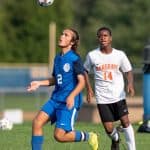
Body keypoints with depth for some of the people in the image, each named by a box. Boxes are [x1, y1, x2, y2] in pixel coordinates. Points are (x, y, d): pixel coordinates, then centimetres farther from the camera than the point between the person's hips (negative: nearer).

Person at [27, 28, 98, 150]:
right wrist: (39, 83, 10)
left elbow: (81, 82, -14)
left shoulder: (75, 59, -9)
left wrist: (72, 96, -28)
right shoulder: (58, 58, 13)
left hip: (69, 102, -7)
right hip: (55, 99, 7)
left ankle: (88, 137, 13)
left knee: (59, 135, -11)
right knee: (37, 122, -9)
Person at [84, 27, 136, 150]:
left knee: (125, 121, -11)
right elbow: (85, 71, 11)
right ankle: (115, 140, 33)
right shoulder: (92, 55, -4)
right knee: (109, 128, -2)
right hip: (102, 98, 0)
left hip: (118, 95, 0)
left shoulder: (120, 55, -5)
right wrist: (89, 88, 2)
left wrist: (130, 84, -16)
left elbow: (128, 71, 4)